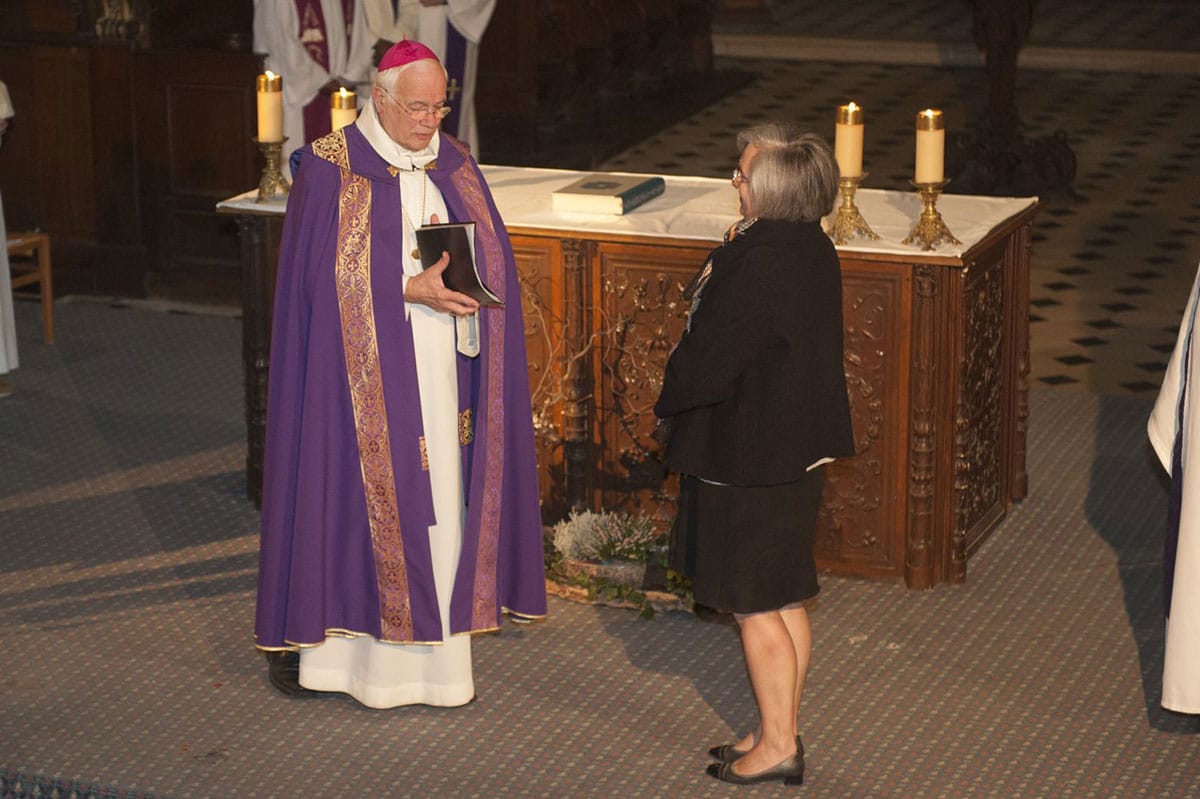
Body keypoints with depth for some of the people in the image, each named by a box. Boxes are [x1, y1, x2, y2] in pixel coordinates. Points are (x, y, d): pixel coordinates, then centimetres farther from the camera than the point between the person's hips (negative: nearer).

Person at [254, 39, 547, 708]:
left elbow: (493, 258, 9)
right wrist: (411, 290, -23)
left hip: (441, 371, 5)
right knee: (352, 499, -1)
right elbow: (326, 274, -14)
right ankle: (305, 635, 14)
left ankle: (432, 651, 14)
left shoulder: (454, 167, 9)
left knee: (440, 500, 5)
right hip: (360, 371, -5)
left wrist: (458, 260, -13)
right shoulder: (330, 168, -7)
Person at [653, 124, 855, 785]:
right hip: (799, 447, 9)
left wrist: (669, 402, 0)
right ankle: (782, 732, 27)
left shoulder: (755, 266, -25)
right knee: (785, 599, 17)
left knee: (755, 606, 3)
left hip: (749, 453, -9)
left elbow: (705, 363, -20)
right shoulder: (814, 248, 3)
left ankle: (776, 744, 12)